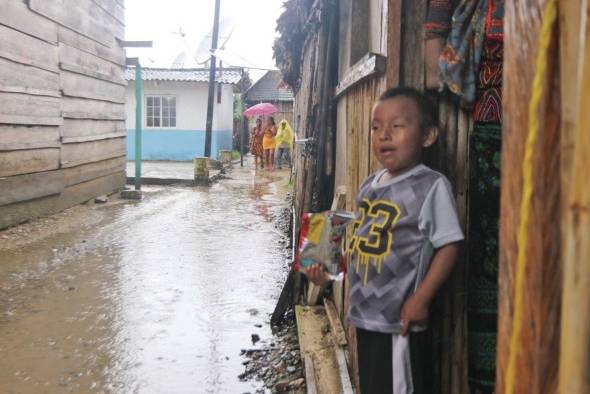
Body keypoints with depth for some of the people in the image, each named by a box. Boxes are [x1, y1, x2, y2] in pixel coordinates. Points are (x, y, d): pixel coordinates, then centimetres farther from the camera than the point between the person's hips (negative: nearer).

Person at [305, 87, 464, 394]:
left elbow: (448, 246, -16)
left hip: (398, 320, -8)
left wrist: (420, 298, -20)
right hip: (365, 314, 8)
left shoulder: (431, 186, -15)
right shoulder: (369, 186, 8)